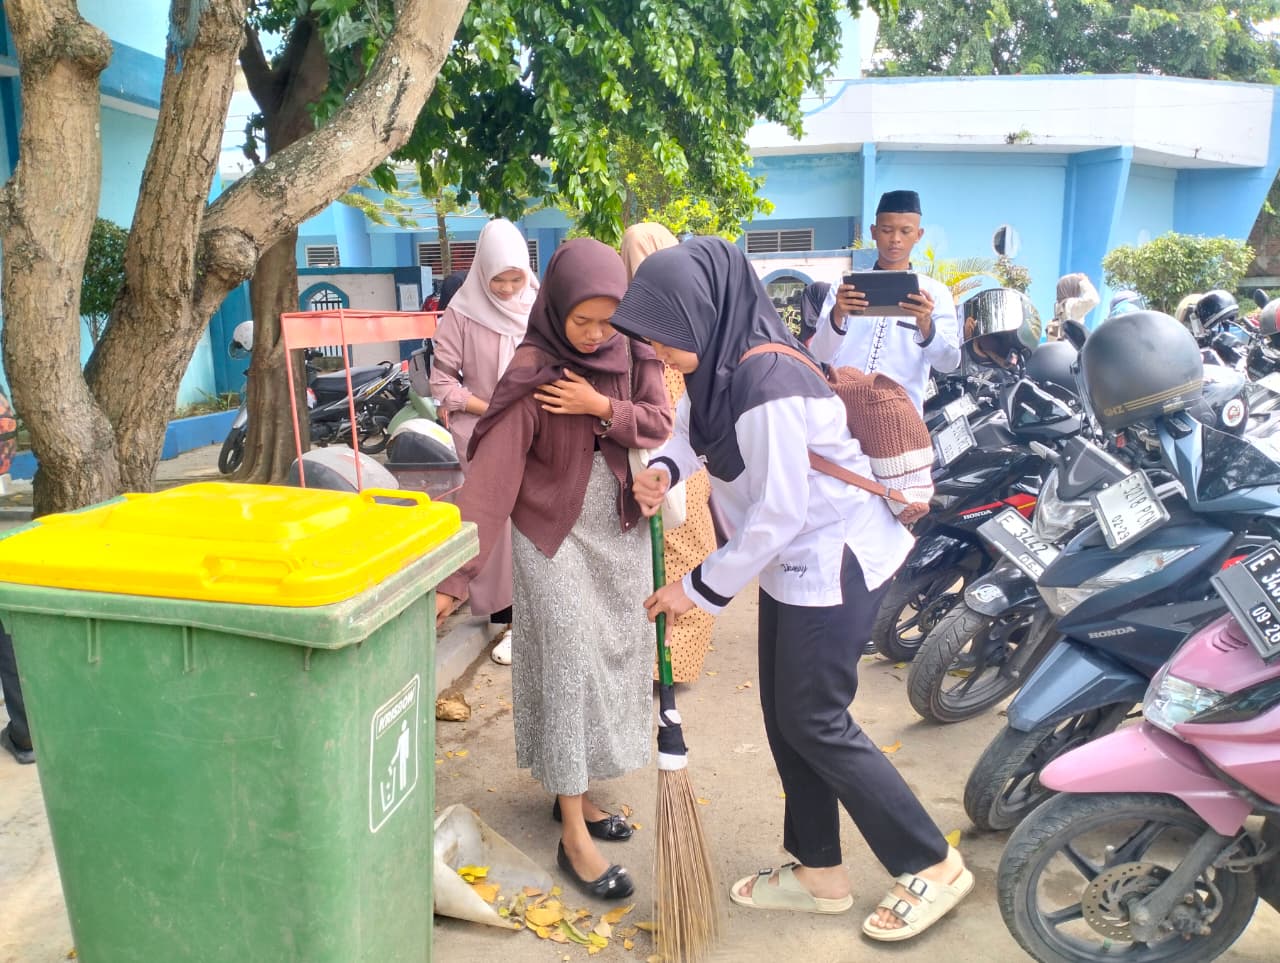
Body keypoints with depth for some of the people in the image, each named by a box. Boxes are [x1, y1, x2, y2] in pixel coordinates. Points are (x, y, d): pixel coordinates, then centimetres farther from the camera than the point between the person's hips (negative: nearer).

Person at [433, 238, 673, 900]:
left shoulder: (632, 353, -4)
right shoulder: (533, 371, -20)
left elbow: (660, 422, -3)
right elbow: (493, 473, -25)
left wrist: (604, 408, -22)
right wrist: (456, 574, -30)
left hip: (622, 529, 6)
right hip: (555, 533, -6)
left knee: (618, 659, 12)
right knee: (570, 666, -3)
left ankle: (575, 790, 31)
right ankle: (573, 837, 7)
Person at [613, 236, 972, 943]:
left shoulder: (766, 386, -29)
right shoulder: (725, 360, -1)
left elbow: (779, 513, -25)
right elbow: (696, 424, 17)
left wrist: (701, 588, -16)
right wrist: (663, 466, -5)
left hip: (836, 559, -9)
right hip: (796, 558, 10)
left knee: (814, 722, 0)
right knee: (784, 714, 15)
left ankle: (932, 868, 18)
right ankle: (819, 873, 31)